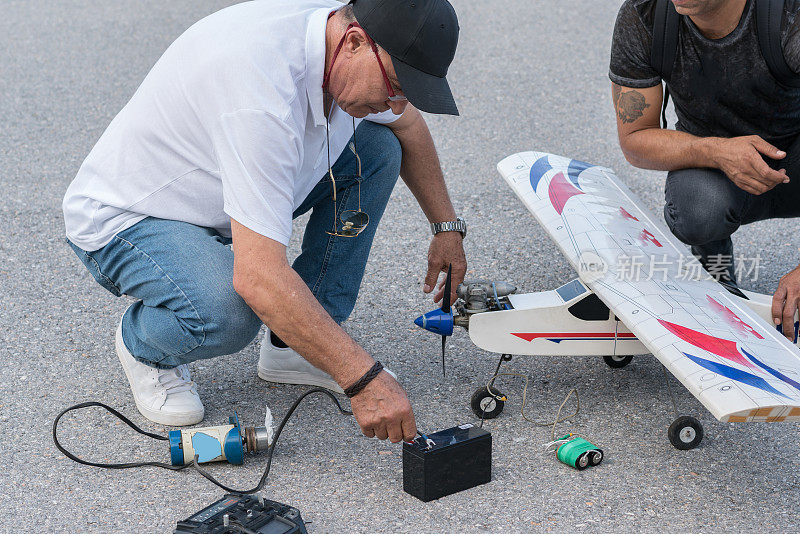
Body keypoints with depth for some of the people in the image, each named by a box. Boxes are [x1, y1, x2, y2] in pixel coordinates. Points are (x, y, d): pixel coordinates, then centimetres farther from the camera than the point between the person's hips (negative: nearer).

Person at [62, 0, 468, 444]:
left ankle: (293, 347, 3)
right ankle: (144, 345, 2)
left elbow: (408, 125, 12)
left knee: (379, 150, -3)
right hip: (123, 219, -8)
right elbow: (258, 277, -43)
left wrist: (448, 226, 11)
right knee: (227, 313, -37)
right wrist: (363, 380, -41)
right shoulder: (265, 87, -40)